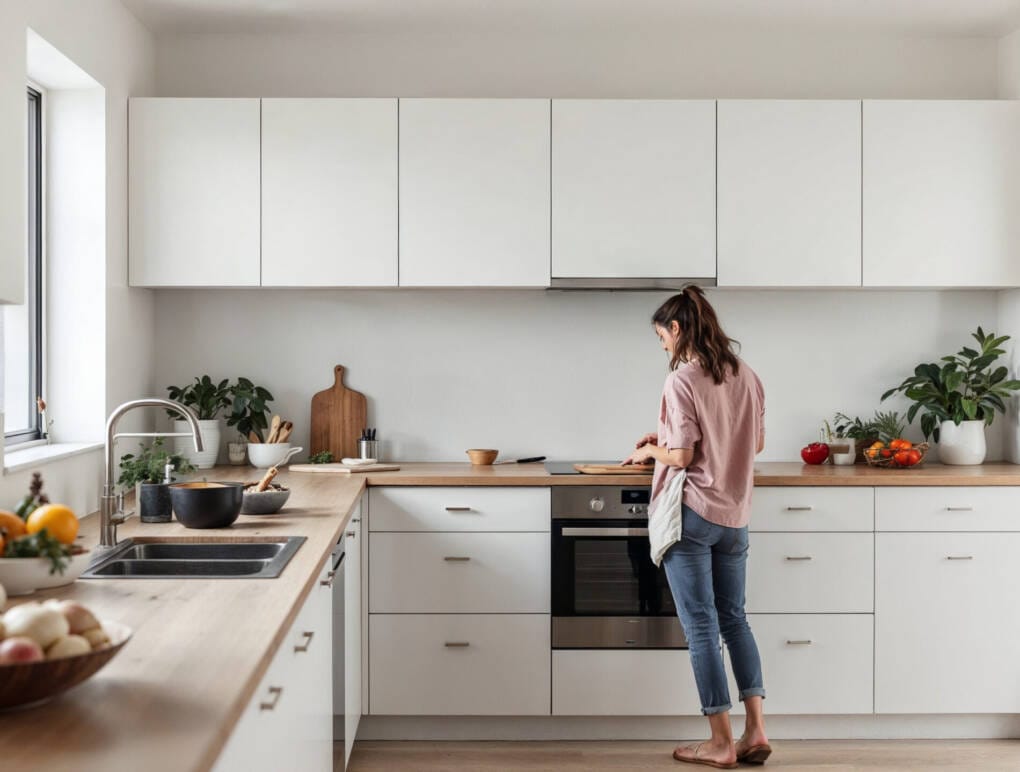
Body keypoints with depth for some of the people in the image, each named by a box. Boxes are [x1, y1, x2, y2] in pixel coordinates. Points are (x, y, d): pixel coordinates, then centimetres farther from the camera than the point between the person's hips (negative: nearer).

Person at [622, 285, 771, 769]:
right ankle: (756, 732, 14)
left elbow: (681, 456, -17)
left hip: (690, 514, -6)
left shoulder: (682, 381, -14)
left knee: (701, 626, 1)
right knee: (734, 619, 16)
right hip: (734, 515, 7)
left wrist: (648, 451, 6)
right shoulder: (746, 376, 7)